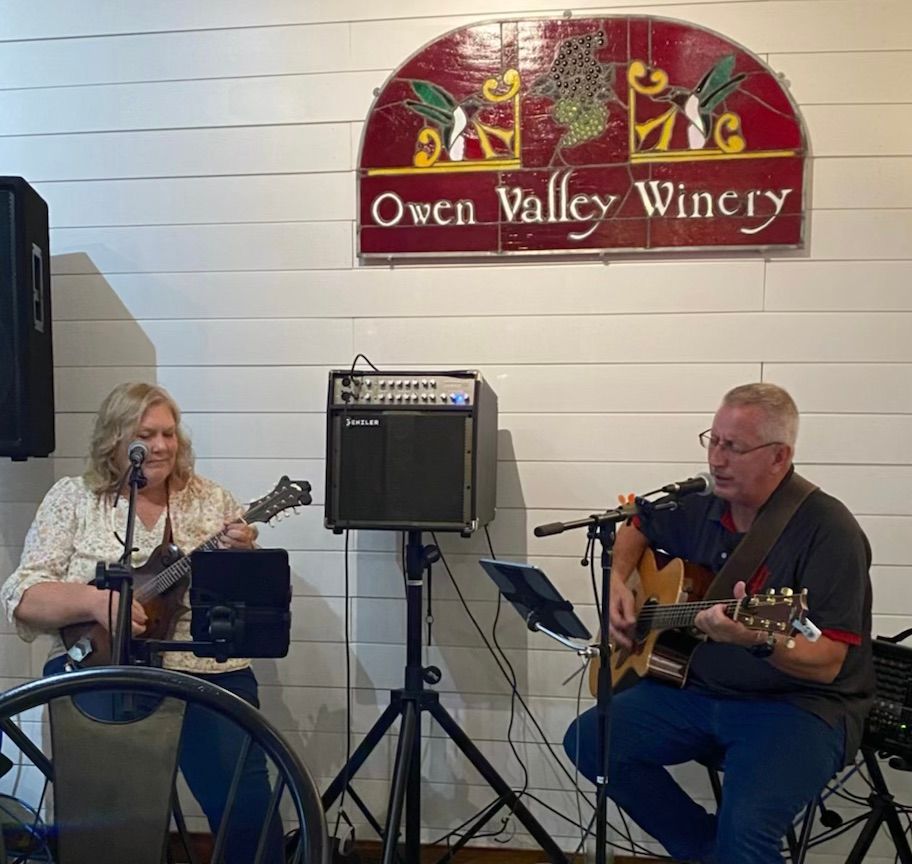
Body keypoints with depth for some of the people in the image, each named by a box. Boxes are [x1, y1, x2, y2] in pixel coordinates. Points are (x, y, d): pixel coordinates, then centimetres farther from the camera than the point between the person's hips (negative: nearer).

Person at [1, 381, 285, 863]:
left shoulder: (211, 500, 7)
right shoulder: (71, 498, 5)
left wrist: (243, 560, -14)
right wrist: (94, 602, -19)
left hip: (205, 667, 1)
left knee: (248, 803, -14)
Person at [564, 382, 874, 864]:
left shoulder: (828, 531, -17)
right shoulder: (701, 506, 0)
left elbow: (828, 663, -19)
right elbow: (636, 530, 22)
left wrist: (760, 641, -38)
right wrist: (618, 583, 3)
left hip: (801, 703, -6)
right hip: (698, 686, 7)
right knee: (587, 740, -5)